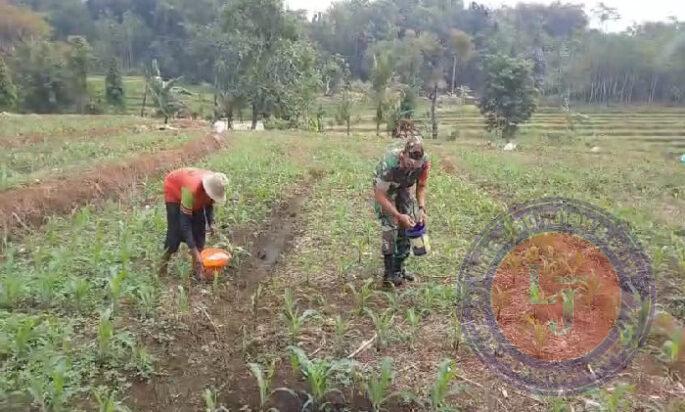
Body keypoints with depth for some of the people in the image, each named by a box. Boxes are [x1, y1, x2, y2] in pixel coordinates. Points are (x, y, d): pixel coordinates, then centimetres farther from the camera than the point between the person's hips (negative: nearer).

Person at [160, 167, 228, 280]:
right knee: (175, 230, -14)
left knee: (200, 227, -4)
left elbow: (209, 204, -3)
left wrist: (211, 223, -20)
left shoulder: (214, 185, -27)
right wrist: (194, 252, -41)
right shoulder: (192, 190, -45)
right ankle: (163, 266, 2)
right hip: (174, 190, -5)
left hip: (197, 195, 6)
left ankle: (198, 266, 5)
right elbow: (185, 222, -40)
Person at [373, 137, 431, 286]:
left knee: (410, 225, -2)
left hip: (405, 189, 5)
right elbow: (379, 195, -31)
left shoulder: (424, 161, -26)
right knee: (390, 228, -16)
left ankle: (399, 267, 13)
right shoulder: (389, 163, -40)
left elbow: (421, 186, -7)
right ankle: (389, 273, -6)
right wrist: (399, 215, -35)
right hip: (385, 191, -5)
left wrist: (421, 209, -20)